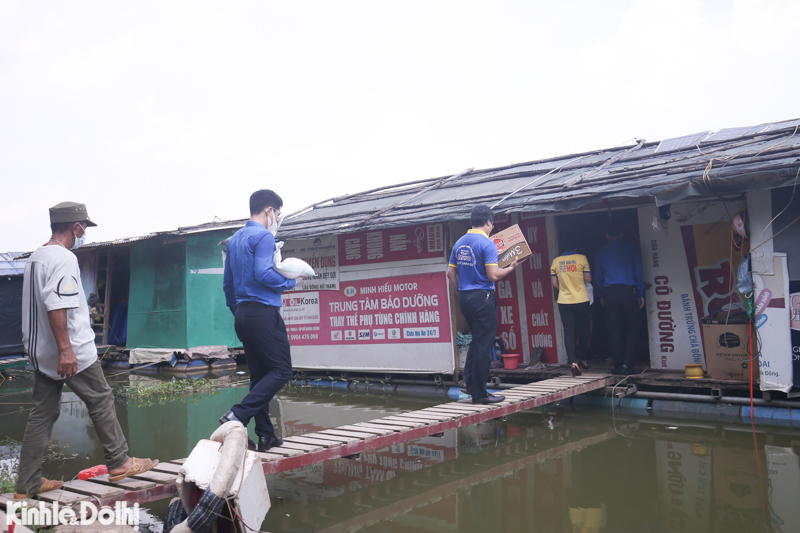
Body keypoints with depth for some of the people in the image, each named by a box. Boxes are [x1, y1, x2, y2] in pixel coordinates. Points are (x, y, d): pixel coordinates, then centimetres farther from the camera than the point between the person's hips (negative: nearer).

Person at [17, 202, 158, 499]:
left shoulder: (35, 257, 13)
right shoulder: (64, 258, -17)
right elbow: (56, 307, -27)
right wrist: (66, 350, -28)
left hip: (40, 352, 9)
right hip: (72, 352, -9)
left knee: (42, 414, 11)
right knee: (101, 401, 5)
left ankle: (27, 484, 16)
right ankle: (118, 463, 15)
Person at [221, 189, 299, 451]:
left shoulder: (234, 239, 19)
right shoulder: (264, 236, -8)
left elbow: (227, 283, 21)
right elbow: (263, 273, -21)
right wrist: (290, 281, -5)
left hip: (242, 314, 9)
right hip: (263, 312, -9)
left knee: (259, 375, 10)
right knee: (281, 371, -5)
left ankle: (265, 435, 11)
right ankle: (237, 415, -16)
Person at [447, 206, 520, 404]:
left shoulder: (459, 243, 9)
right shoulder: (488, 244, -13)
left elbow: (450, 273, 11)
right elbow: (493, 275, -19)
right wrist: (511, 267, -4)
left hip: (464, 298, 7)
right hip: (482, 298, -7)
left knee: (477, 340, 22)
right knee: (484, 345, 1)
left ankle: (469, 382, 18)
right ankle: (479, 393, 7)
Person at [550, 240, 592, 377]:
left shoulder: (555, 262, 5)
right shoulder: (582, 258, -2)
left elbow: (555, 284, 6)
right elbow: (588, 279, -2)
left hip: (564, 302, 2)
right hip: (582, 300, -1)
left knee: (568, 332, -1)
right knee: (584, 330, 14)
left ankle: (573, 362, -13)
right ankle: (582, 359, 26)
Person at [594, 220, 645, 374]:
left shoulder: (601, 253, 6)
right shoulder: (631, 250, 2)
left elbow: (598, 276, 8)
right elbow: (639, 274, 2)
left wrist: (601, 296, 17)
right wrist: (641, 294, 9)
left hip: (610, 293, 2)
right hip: (628, 292, -1)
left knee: (614, 331, 5)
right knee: (632, 329, 4)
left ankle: (618, 365, 7)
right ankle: (627, 364, -6)